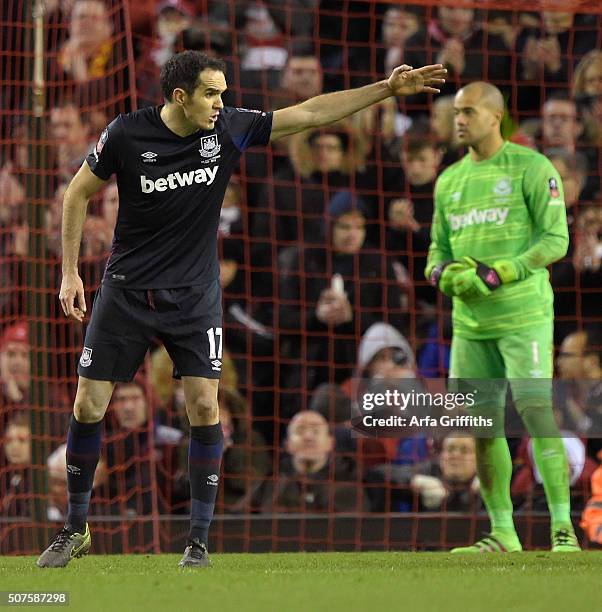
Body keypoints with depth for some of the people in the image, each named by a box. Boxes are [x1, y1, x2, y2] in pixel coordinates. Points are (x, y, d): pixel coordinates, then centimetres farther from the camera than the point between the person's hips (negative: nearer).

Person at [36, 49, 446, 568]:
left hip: (195, 296, 1)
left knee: (204, 407, -9)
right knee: (88, 408, -1)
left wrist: (387, 89, -6)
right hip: (127, 292, -1)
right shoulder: (127, 134, -12)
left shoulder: (228, 129, -7)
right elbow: (78, 194, 1)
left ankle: (199, 540, 2)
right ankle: (76, 529, 17)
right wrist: (70, 273, 0)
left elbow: (310, 113, -3)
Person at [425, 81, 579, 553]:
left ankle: (564, 529, -12)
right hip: (470, 320, 6)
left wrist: (500, 274, -17)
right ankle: (503, 534, 13)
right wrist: (443, 274, -3)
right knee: (482, 423, 5)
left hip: (523, 314, -6)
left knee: (536, 411, -14)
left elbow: (555, 240, -8)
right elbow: (439, 249, 22)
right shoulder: (450, 181, 16)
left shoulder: (531, 168, -3)